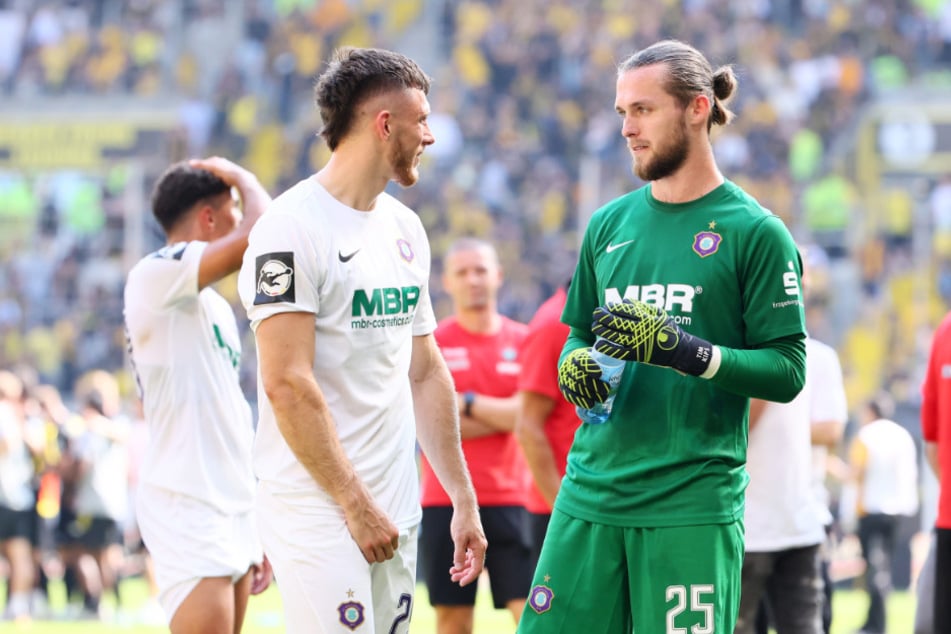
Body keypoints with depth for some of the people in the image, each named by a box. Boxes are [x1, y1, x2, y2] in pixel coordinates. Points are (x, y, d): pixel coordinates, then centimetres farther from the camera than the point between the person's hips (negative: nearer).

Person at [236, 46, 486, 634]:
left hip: (396, 510, 8)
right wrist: (356, 503, -16)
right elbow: (287, 385, -16)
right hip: (318, 510, -8)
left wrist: (464, 498, 16)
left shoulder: (405, 228, 15)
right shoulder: (293, 228, -11)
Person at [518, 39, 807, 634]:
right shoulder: (610, 223, 14)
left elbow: (787, 371, -6)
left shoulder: (755, 232, -2)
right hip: (592, 491, 5)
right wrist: (575, 363, -2)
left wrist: (683, 350, -19)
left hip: (693, 505, -5)